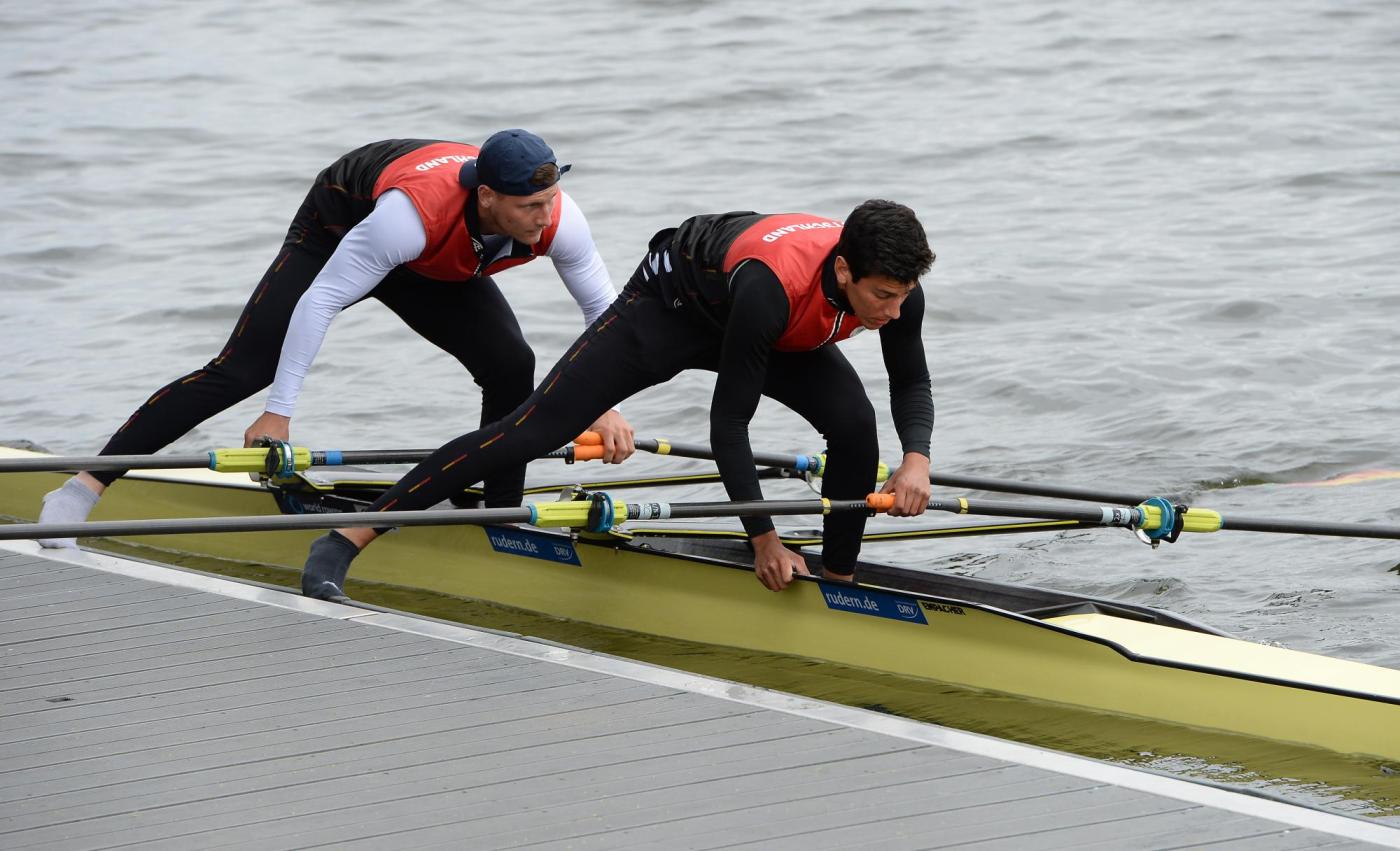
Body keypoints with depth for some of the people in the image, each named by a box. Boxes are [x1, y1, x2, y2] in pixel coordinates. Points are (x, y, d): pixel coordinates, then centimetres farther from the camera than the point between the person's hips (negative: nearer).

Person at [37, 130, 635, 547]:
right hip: (339, 231, -5)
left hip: (436, 272, 5)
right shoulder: (414, 210, -46)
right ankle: (80, 491, -11)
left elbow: (602, 306, -13)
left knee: (511, 367, -16)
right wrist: (279, 413, -34)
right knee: (238, 371, -13)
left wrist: (604, 405, -24)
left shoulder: (554, 218, -32)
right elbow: (320, 301, -38)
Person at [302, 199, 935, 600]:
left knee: (854, 426, -21)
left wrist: (916, 457, -28)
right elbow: (727, 422, -36)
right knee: (534, 429, -13)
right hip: (673, 305, -6)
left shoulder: (895, 288, -27)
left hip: (783, 338, 6)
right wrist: (763, 538, -34)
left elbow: (911, 383, -6)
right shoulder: (772, 284, -44)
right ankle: (341, 545, -10)